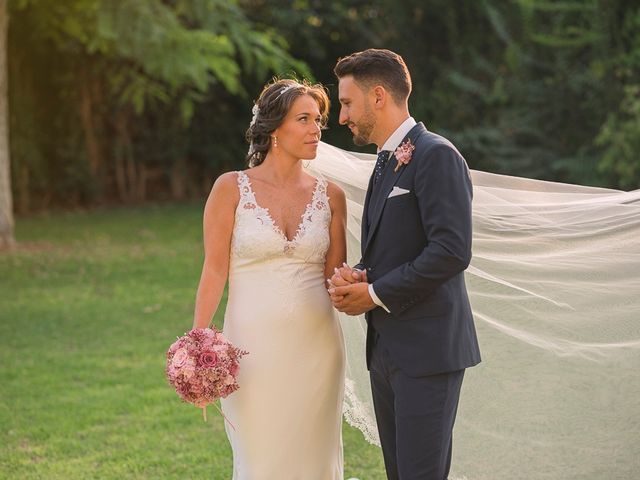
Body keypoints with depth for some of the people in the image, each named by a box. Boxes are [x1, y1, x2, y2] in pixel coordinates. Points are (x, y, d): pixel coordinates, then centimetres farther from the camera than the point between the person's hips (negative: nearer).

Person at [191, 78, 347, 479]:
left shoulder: (330, 196, 6)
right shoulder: (231, 188, -3)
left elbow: (334, 277, 8)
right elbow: (215, 269, -4)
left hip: (316, 347, 3)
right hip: (255, 345, -3)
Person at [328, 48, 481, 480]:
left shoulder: (436, 156, -11)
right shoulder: (387, 163, 18)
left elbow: (452, 250, -21)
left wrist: (375, 294, -14)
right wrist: (354, 276, 1)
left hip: (427, 347, -9)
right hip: (387, 346, 9)